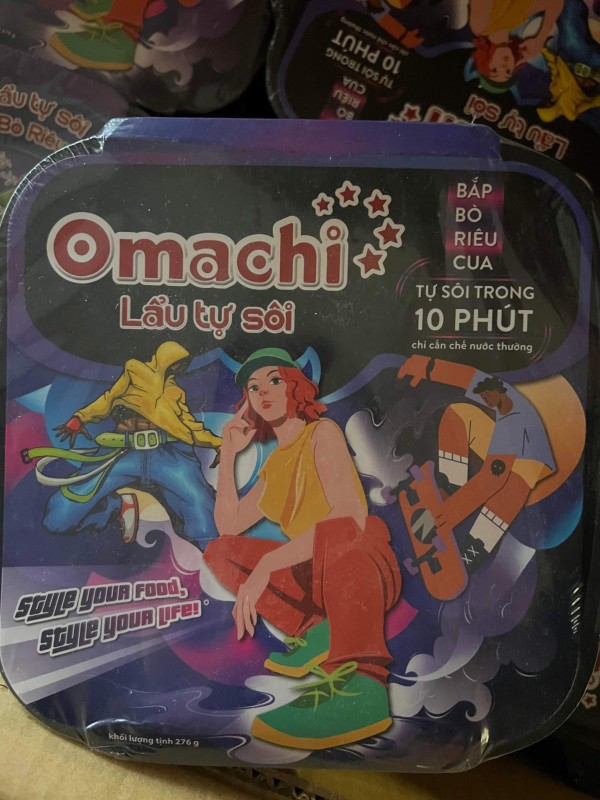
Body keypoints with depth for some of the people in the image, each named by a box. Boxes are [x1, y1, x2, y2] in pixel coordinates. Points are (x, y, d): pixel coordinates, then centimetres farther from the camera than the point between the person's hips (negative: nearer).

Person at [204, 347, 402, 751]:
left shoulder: (322, 433, -6)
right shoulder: (276, 464, 18)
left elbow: (349, 515, -24)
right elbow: (228, 525, 13)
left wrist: (266, 565, -28)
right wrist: (229, 453, 10)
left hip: (365, 569, -8)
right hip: (316, 577, 8)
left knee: (335, 531, -39)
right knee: (220, 551, 3)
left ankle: (362, 681, -44)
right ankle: (315, 630, -9)